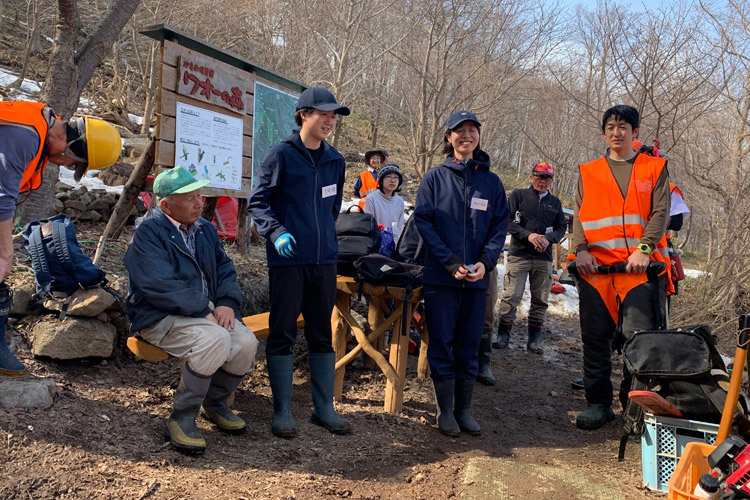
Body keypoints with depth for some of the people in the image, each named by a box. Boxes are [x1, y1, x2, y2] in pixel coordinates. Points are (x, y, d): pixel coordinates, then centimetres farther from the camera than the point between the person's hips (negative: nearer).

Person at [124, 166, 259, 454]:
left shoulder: (205, 229, 14)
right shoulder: (149, 233, -10)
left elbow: (225, 269, 13)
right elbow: (160, 287, -21)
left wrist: (227, 302, -8)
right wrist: (203, 312, -22)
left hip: (206, 311, 7)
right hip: (159, 317, -7)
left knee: (246, 343, -19)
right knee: (214, 339, -33)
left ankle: (215, 403, 10)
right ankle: (181, 419, -16)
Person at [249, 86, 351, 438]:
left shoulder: (334, 160, 12)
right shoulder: (281, 155, -4)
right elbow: (257, 202, -5)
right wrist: (276, 232, -20)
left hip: (324, 261, 5)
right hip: (288, 261, -5)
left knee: (322, 334, 11)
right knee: (282, 334, 2)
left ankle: (324, 408, 22)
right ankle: (282, 412, 14)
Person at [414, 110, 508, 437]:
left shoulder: (492, 182, 9)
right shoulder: (434, 178, 3)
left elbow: (500, 225, 7)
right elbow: (423, 221, -4)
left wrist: (485, 262, -10)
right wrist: (450, 262, -14)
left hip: (477, 278, 2)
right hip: (440, 276, -2)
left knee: (469, 345, 9)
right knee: (442, 342, 3)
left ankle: (464, 408, 22)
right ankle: (445, 410, 16)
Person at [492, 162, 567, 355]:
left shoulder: (555, 202, 16)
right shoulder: (518, 195, 5)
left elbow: (561, 228, 14)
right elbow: (507, 221, -3)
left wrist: (548, 239, -8)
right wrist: (528, 235, -16)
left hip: (544, 259, 4)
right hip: (519, 255, -3)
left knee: (540, 300, 4)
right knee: (511, 296, -8)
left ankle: (534, 340, 13)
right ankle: (503, 336, 1)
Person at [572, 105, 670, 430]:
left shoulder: (654, 168, 12)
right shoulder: (588, 173, 17)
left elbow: (660, 213, 3)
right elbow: (579, 216, 10)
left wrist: (644, 248, -13)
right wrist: (581, 249, -7)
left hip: (640, 266, -2)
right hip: (595, 267, 2)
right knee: (595, 338, 4)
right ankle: (598, 403, 15)